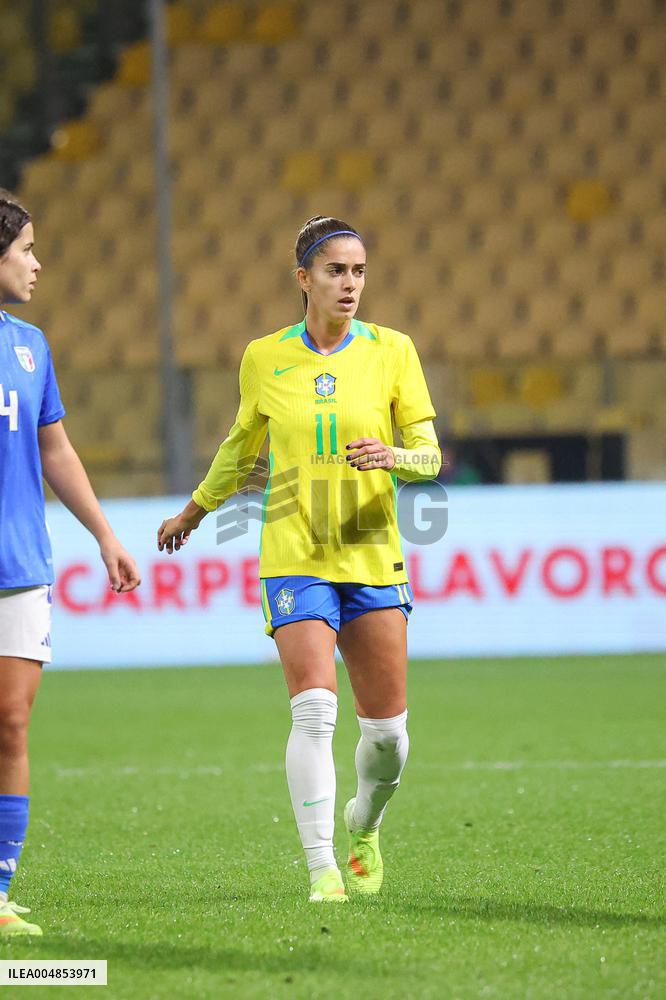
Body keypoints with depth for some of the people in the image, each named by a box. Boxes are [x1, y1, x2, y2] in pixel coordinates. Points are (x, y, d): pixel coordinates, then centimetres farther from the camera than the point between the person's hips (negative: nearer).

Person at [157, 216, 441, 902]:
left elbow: (430, 457, 1)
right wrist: (194, 512, 31)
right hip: (294, 557, -1)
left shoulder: (392, 350, 2)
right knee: (315, 710, -18)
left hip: (374, 557, 1)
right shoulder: (264, 358, 3)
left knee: (386, 728, 3)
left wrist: (392, 456, -21)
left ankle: (363, 827, 33)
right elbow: (241, 446, 20)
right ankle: (321, 869, -14)